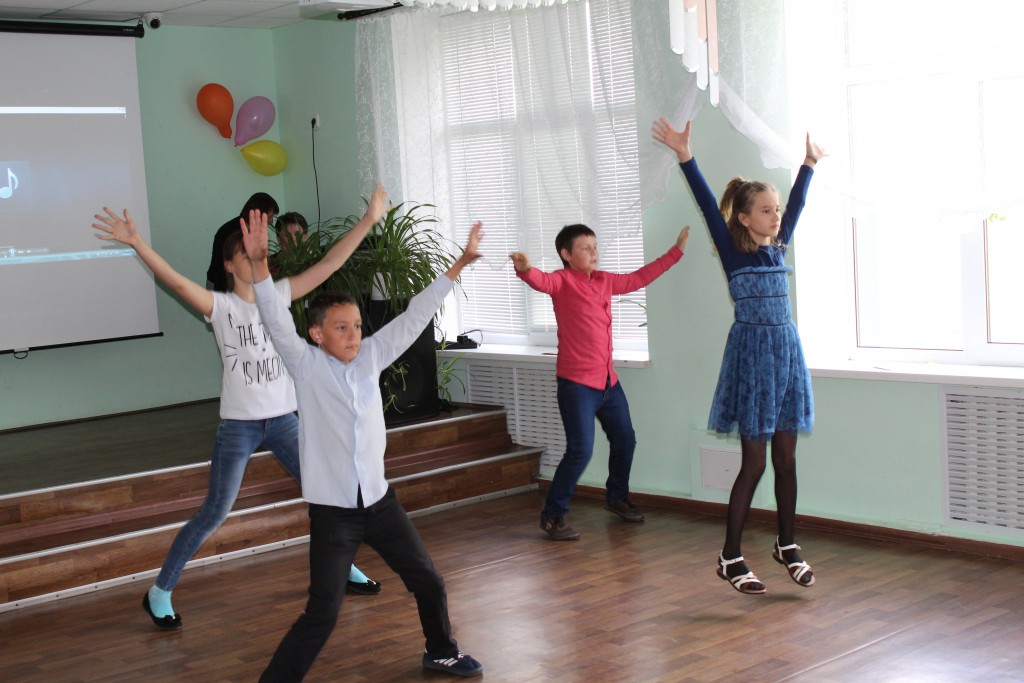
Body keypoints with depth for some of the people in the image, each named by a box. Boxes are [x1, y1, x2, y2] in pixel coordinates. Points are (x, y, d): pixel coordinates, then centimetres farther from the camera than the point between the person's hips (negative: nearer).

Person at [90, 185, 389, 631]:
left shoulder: (279, 295, 2)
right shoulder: (221, 306, -8)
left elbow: (329, 263, -1)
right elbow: (177, 281, -24)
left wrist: (368, 221, -6)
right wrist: (137, 244, -38)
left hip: (283, 419, 4)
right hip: (238, 424, -4)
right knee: (214, 513, -3)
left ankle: (343, 568, 29)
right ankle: (160, 592, 11)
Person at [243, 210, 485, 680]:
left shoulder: (370, 357, 2)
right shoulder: (307, 366, -9)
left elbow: (414, 317, 4)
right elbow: (276, 319, -22)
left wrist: (459, 264, 4)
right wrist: (258, 263, -36)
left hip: (379, 500, 5)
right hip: (332, 510, -5)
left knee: (428, 582, 17)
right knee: (323, 612, -11)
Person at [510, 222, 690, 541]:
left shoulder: (604, 281, 12)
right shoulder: (563, 281, -9)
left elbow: (640, 277, 25)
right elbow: (541, 281, -31)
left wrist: (677, 250, 30)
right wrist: (525, 269, -55)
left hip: (608, 381, 8)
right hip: (576, 383, -8)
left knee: (625, 440, 20)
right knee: (580, 450, -14)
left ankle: (617, 497, 43)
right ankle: (552, 515, -1)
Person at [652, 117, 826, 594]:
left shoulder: (778, 249, 10)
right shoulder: (733, 251, -6)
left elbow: (796, 204, 23)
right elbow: (708, 204, -14)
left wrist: (809, 163, 32)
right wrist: (685, 156, -20)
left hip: (787, 353, 6)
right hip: (752, 354, -6)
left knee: (786, 458, 11)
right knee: (754, 462, -3)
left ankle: (787, 546, 24)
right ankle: (730, 557, 7)